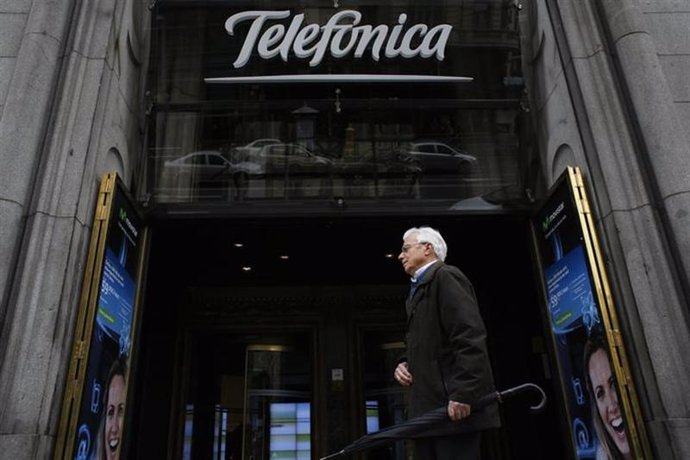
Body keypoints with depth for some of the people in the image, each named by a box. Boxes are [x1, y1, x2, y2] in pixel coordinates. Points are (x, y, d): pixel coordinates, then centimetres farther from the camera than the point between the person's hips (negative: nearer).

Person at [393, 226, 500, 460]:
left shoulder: (445, 277, -6)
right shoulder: (419, 287, 23)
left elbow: (470, 336, -18)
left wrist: (462, 393, -23)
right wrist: (405, 364, 9)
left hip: (455, 406, -9)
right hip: (429, 409, 9)